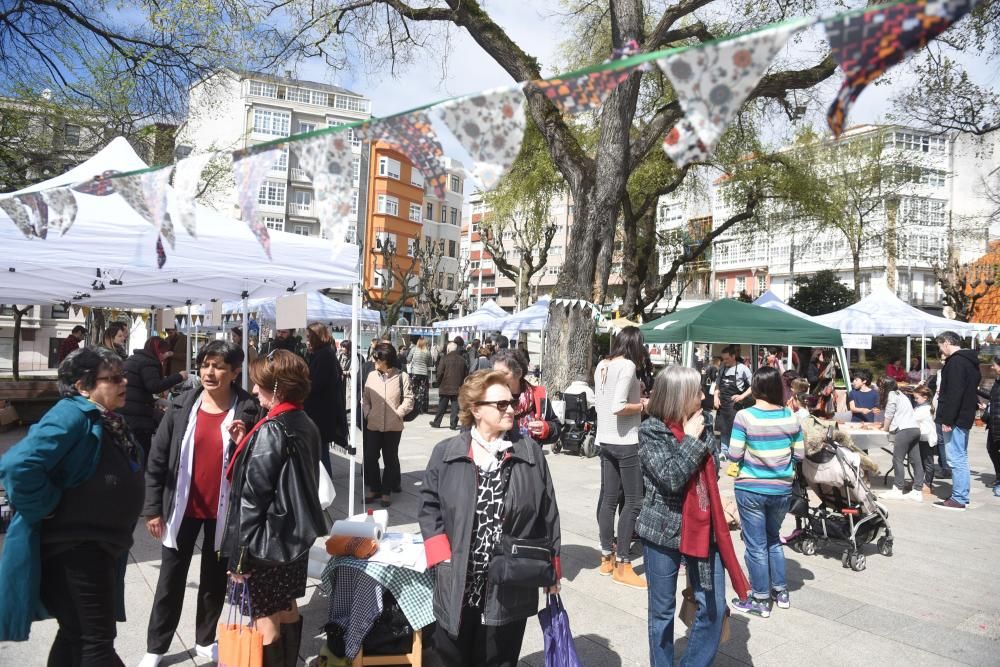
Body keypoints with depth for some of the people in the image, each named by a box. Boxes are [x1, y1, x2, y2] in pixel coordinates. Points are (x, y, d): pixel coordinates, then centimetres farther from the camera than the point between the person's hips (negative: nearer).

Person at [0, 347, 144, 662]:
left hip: (96, 546, 9)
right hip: (73, 548, -9)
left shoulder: (106, 420, 9)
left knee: (77, 635, 21)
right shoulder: (72, 415, -21)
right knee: (97, 641, 0)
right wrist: (49, 508, -22)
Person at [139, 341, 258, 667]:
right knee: (171, 580, 13)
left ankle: (205, 640, 36)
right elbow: (157, 459, -1)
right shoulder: (181, 406, -5)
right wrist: (153, 508, -2)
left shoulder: (248, 411, -10)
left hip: (223, 511, -1)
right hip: (183, 507, 1)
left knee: (215, 579, 16)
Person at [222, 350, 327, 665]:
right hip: (297, 533, 9)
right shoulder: (306, 425, 5)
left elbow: (253, 496, -20)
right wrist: (246, 443, 7)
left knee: (266, 618, 4)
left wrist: (240, 554, -15)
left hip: (268, 539, -8)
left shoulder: (271, 430, -19)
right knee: (287, 609, 20)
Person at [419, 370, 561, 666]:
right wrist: (443, 557, -7)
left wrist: (550, 570, 5)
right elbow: (429, 506, 3)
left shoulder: (531, 453, -3)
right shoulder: (446, 453, -3)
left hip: (511, 589, 0)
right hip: (458, 586, 1)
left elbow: (547, 514, 2)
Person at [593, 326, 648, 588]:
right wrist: (642, 405, -9)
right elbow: (617, 408, -24)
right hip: (626, 442, -8)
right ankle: (622, 565, 4)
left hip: (605, 440, 8)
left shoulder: (601, 366, 8)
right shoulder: (628, 365, -15)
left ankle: (606, 558, 22)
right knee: (633, 501, 0)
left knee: (608, 498, 13)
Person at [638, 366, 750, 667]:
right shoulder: (651, 431, -12)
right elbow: (671, 478, -23)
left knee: (714, 608, 7)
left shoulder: (699, 427, 4)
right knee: (662, 611, 10)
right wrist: (691, 439, -17)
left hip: (703, 529, 5)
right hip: (663, 530, -5)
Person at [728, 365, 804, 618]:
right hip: (781, 489, 4)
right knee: (773, 539, 24)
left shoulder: (744, 417, -15)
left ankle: (761, 600, 18)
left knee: (756, 545, 8)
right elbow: (799, 454, 1)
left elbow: (734, 455, -15)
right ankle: (780, 591, 33)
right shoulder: (791, 417, -4)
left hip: (751, 489, -4)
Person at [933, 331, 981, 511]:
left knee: (956, 459, -7)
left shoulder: (956, 362, -16)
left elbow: (954, 394, -23)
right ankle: (962, 496, 21)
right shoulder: (969, 361, 16)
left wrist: (947, 420, -21)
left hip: (955, 419, -11)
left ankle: (958, 499, -4)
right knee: (961, 458, 15)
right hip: (964, 416, 11)